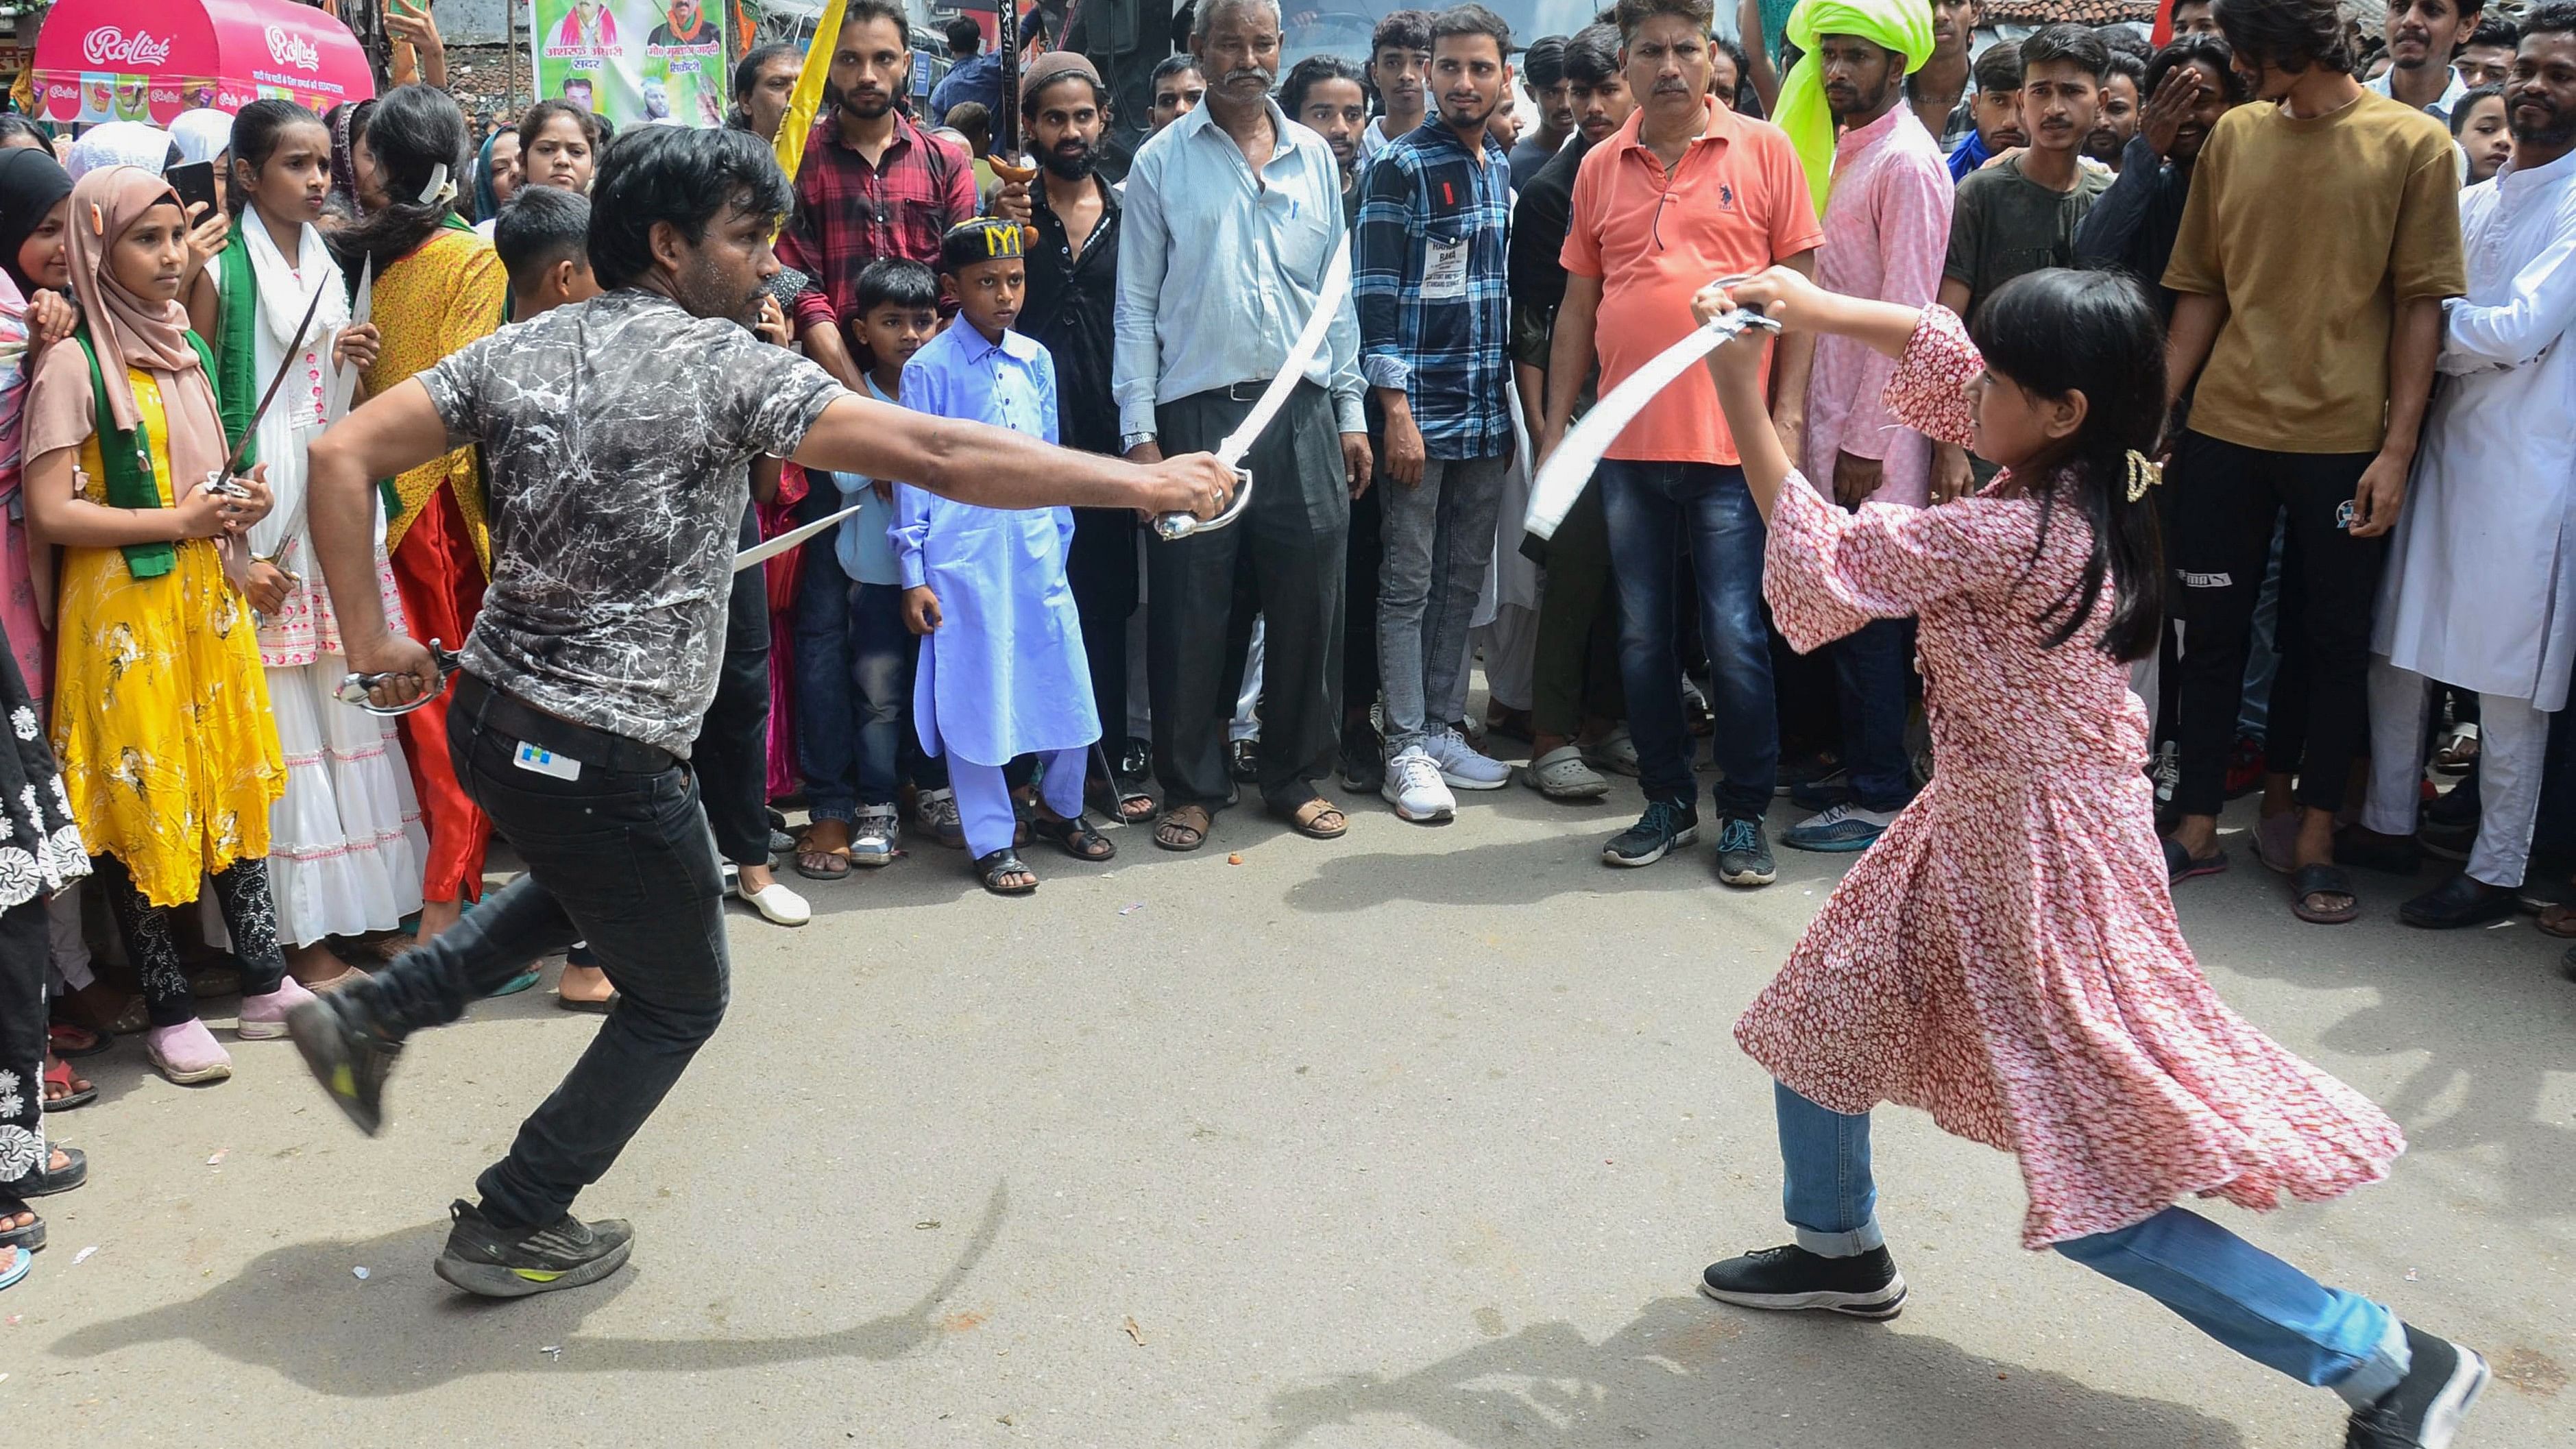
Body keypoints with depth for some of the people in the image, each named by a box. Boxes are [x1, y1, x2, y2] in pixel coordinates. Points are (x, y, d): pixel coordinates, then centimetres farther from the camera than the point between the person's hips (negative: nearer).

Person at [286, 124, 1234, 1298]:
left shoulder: (519, 350, 4)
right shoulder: (723, 363, -15)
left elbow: (342, 455, 0)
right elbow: (940, 457, -18)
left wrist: (370, 640, 5)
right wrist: (1145, 483, -13)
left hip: (489, 712, 8)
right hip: (607, 756, -7)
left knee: (582, 884, 38)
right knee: (678, 1000, 16)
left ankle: (369, 1018, 32)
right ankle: (512, 1229, 25)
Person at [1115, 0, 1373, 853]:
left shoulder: (1314, 158, 10)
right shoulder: (1161, 162, 2)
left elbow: (1335, 293, 13)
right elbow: (1135, 306, 1)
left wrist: (1350, 413, 9)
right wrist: (1139, 429, -5)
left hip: (1303, 412, 3)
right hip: (1196, 413, -2)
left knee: (1308, 605, 5)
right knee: (1189, 614, 1)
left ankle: (1297, 778, 20)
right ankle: (1191, 788, 15)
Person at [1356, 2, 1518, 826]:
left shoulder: (1503, 169, 13)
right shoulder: (1400, 168, -6)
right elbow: (1375, 295, -11)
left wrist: (1510, 408, 16)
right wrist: (1397, 408, -17)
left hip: (1487, 415, 6)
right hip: (1422, 411, -6)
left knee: (1463, 580, 11)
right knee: (1409, 585, -1)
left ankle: (1442, 730, 20)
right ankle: (1408, 751, 4)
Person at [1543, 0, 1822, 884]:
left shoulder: (1763, 150, 0)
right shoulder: (1600, 169, 9)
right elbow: (1578, 303, 13)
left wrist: (1789, 412, -7)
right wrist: (1556, 422, 10)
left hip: (1732, 443, -4)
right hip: (1626, 444, 4)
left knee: (1735, 636, 0)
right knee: (1643, 633, 11)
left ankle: (1745, 815, 14)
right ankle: (1667, 802, 25)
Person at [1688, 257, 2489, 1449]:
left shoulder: (2018, 540, -28)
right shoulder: (2073, 472, -3)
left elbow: (1824, 555, -19)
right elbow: (1934, 346, 11)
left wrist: (1741, 399, -15)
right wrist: (1810, 304, -1)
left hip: (2036, 856, -10)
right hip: (1979, 824, 10)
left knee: (2096, 1195, -2)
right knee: (1820, 1011, 23)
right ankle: (1839, 1250, 46)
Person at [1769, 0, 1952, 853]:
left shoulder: (1906, 161, -12)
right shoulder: (1844, 149, 15)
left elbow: (1906, 314, -16)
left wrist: (1866, 440, -17)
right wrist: (1833, 427, 13)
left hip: (1871, 428, -9)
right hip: (1832, 412, 9)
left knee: (1864, 614, -3)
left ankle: (1877, 799, 5)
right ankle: (1863, 770, 24)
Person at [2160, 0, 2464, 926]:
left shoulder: (2414, 144, -2)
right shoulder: (2233, 136, 6)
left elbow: (2420, 307, -4)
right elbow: (2201, 292, 8)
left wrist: (2397, 448, -10)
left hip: (2345, 441, -3)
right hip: (2223, 432, 3)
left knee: (2333, 639, 7)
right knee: (2212, 629, 8)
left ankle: (2311, 836, 19)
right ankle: (2197, 827, 18)